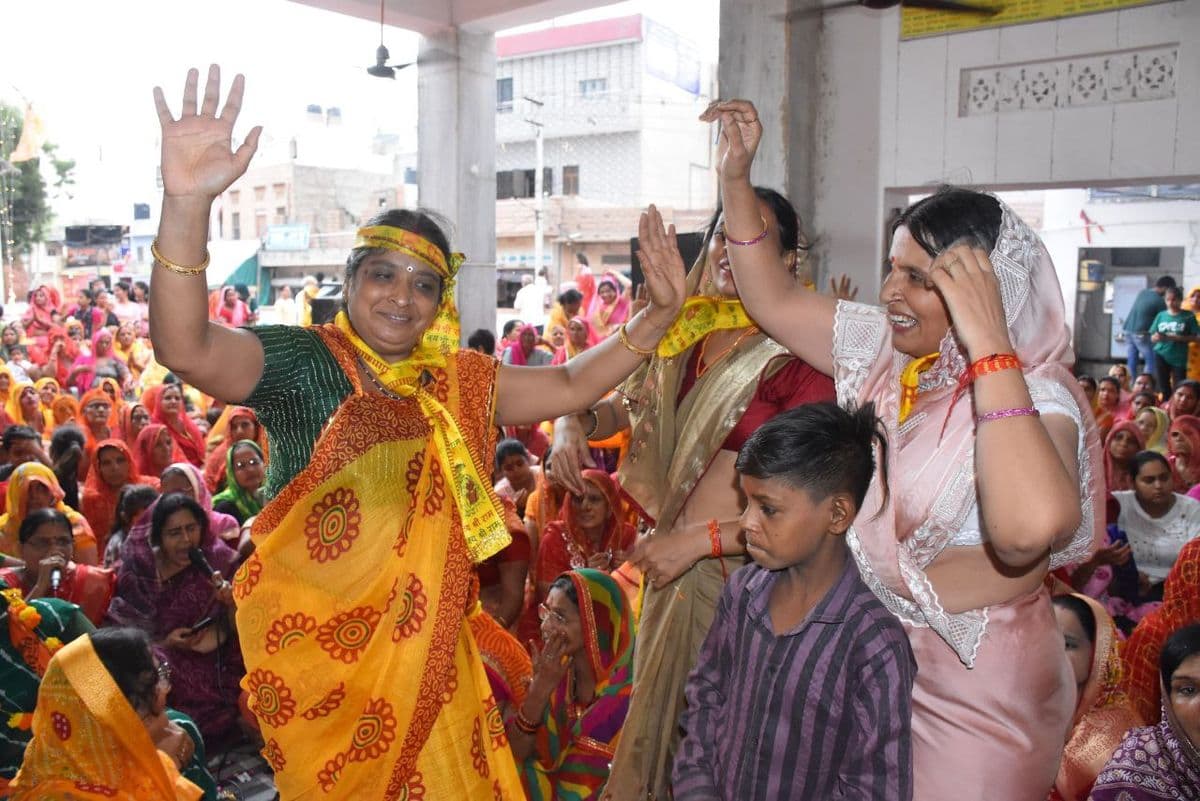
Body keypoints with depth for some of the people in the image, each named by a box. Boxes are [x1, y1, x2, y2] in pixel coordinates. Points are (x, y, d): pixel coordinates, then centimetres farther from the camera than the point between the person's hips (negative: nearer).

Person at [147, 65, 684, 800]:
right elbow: (186, 348, -28)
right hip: (315, 643, -4)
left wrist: (661, 313, -2)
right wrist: (187, 204, -43)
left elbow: (569, 387, 7)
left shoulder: (458, 381, 4)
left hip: (422, 645, 5)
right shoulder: (301, 361, -12)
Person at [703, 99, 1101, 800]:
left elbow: (1030, 529, -44)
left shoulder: (1038, 399, -23)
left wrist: (988, 346, -40)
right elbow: (773, 301, 8)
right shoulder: (887, 349, -1)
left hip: (972, 685, -7)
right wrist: (737, 177, -2)